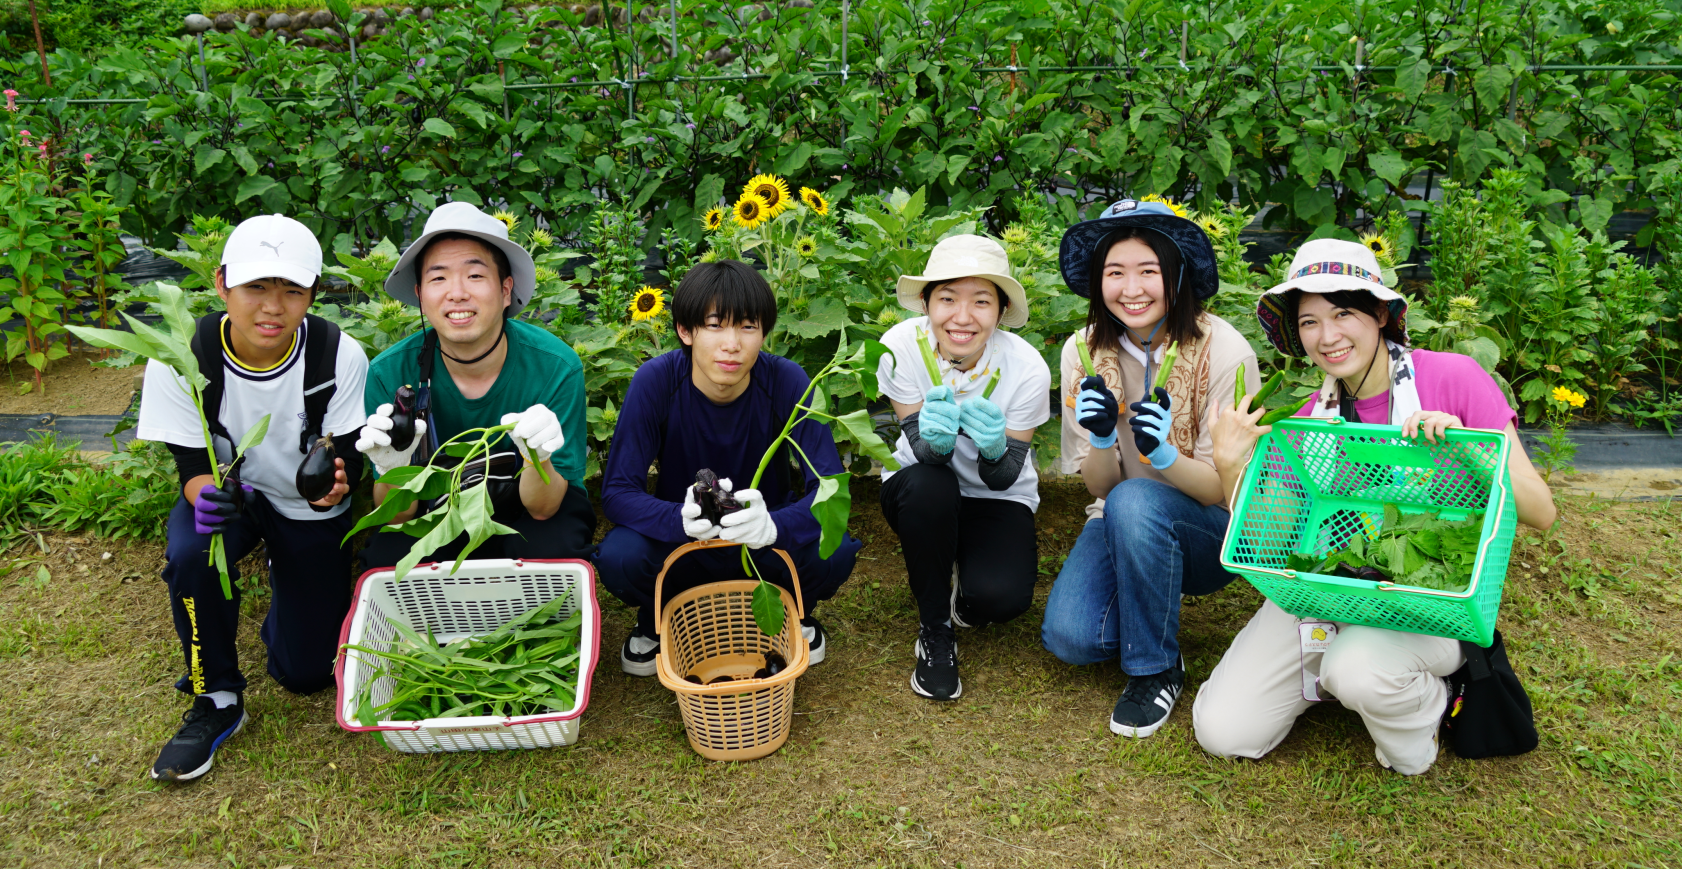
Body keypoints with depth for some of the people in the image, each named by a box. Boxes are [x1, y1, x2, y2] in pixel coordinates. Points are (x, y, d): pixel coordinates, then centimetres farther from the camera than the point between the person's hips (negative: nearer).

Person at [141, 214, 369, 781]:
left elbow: (347, 461, -19)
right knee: (191, 555, -36)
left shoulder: (339, 357, -23)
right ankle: (217, 701, -10)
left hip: (312, 511, 0)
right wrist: (207, 495, -42)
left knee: (306, 672, 0)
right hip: (228, 492, 0)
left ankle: (284, 591, 36)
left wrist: (332, 484, -44)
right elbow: (192, 466, -18)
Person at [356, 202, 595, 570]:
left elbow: (542, 508, -19)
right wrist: (392, 471, -36)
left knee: (552, 552, -32)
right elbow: (398, 517, -13)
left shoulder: (556, 367, -23)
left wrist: (538, 458, -42)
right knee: (385, 559, -29)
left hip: (522, 514, 0)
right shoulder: (390, 373, -18)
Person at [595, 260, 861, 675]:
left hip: (767, 543, 0)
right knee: (618, 558, -31)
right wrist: (682, 519, -44)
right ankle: (656, 619, 6)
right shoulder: (655, 381, -21)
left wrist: (774, 525, -48)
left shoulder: (786, 381, -20)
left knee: (835, 553, -30)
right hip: (680, 539, 0)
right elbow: (617, 493, -23)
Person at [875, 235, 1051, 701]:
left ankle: (963, 601, 11)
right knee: (926, 486, -36)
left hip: (998, 500, -1)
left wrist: (994, 448, -42)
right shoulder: (901, 346, -22)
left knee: (1000, 595, -29)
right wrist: (933, 439, -45)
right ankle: (934, 627, -12)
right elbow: (920, 452, -20)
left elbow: (1003, 478, -18)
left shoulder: (1026, 368, -23)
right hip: (923, 496, 1)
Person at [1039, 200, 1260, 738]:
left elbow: (1225, 489, -14)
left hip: (1209, 535, -3)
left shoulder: (1224, 352, -17)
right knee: (1069, 637, -25)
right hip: (1120, 525, 3)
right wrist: (1102, 439, -27)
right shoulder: (1084, 351, -6)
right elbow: (1098, 485, -4)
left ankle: (1157, 670, -14)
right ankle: (1146, 617, 12)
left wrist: (1163, 454, -35)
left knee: (1135, 502, -36)